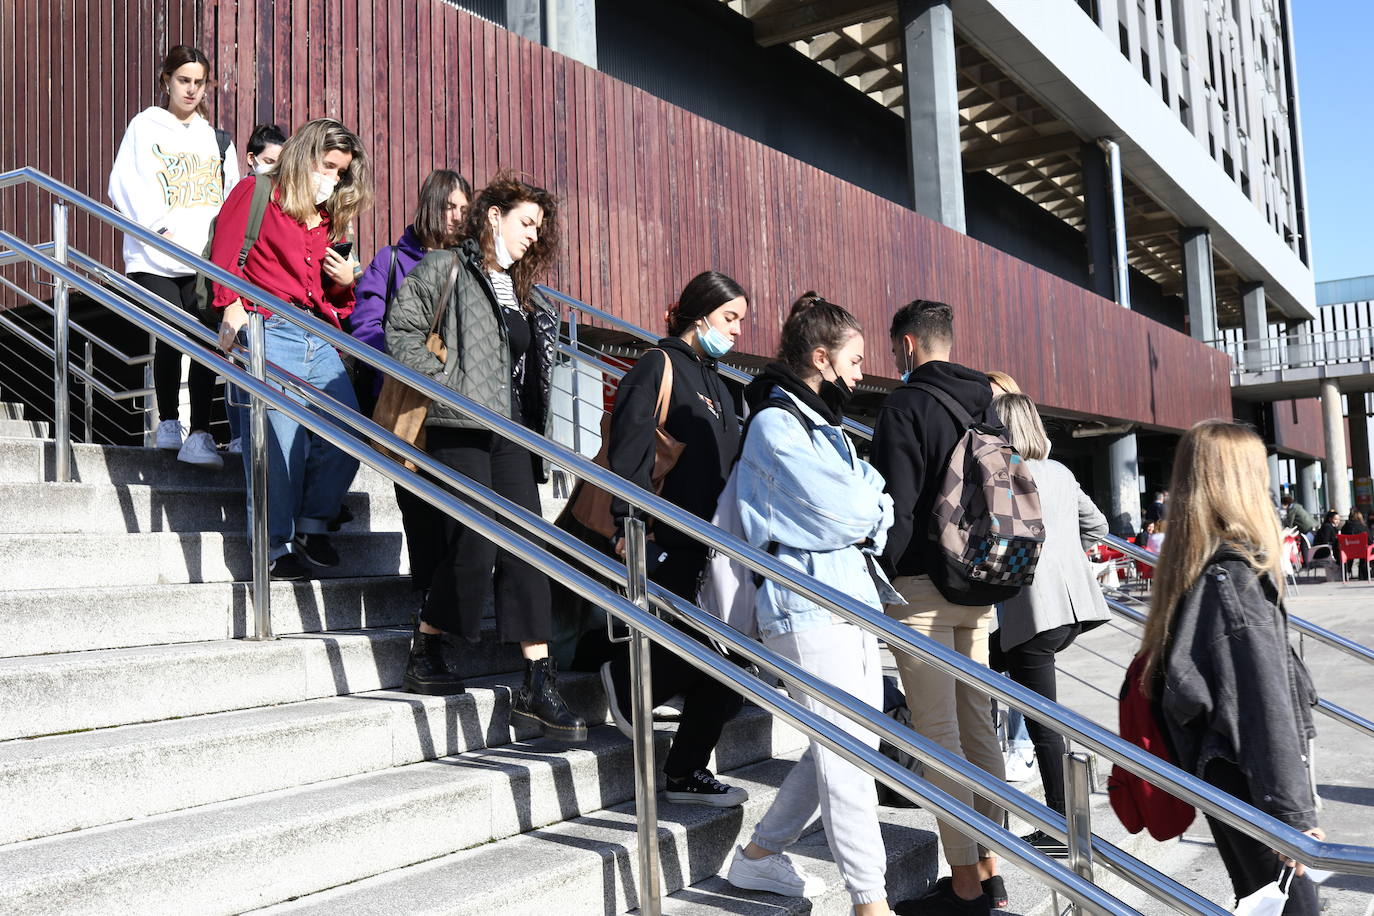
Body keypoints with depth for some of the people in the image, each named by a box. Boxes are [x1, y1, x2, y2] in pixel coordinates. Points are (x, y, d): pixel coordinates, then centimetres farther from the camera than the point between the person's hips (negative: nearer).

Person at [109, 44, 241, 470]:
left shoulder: (216, 137, 19)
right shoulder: (145, 126, 7)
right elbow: (125, 185, -2)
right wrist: (161, 228, -13)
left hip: (208, 260, 2)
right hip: (157, 259, -2)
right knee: (170, 340, -3)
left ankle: (199, 435, -7)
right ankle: (168, 423, 17)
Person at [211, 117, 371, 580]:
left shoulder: (329, 219, 25)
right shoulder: (255, 192, 7)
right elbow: (225, 254, -4)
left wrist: (344, 282, 8)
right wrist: (232, 307, -18)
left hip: (319, 338, 7)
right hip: (269, 332, -6)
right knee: (280, 437, -10)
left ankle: (312, 525, 14)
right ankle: (277, 546, 1)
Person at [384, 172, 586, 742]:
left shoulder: (525, 293, 23)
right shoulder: (445, 269, 2)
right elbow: (401, 330, -7)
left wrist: (532, 428, 15)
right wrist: (446, 381, -12)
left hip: (510, 435, 7)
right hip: (459, 429, -6)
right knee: (472, 546, -8)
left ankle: (538, 687, -1)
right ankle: (424, 658, 15)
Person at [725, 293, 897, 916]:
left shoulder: (820, 423, 21)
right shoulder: (777, 424, -10)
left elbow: (869, 519, 19)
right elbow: (843, 513, -15)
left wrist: (863, 509, -2)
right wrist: (876, 497, 4)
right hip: (809, 602, -10)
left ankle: (760, 855, 25)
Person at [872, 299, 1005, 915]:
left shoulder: (906, 405, -10)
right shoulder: (986, 403, 13)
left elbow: (897, 505, -17)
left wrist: (884, 575, -8)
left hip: (922, 586, -8)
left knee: (938, 733, -3)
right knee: (977, 725, 13)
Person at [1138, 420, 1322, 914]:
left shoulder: (1192, 568, 7)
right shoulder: (1236, 574, -19)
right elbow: (1263, 702, -22)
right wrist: (1296, 812, -20)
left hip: (1218, 772, 9)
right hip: (1248, 783, -9)